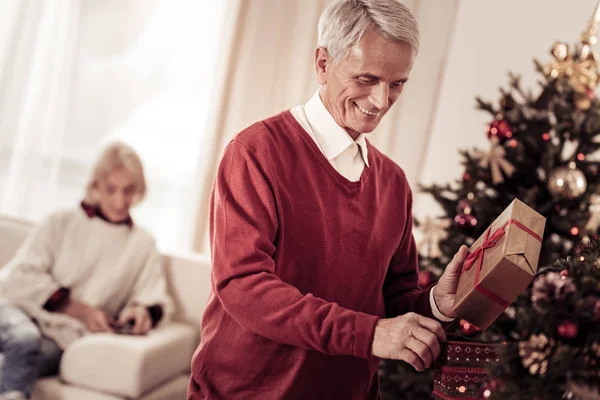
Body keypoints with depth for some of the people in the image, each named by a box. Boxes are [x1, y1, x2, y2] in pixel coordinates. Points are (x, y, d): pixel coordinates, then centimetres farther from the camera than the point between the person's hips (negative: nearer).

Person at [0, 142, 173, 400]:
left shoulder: (143, 245, 15)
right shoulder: (61, 224, 7)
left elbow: (156, 299, 14)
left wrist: (144, 311, -13)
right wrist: (80, 310, -11)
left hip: (63, 341, 1)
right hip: (21, 312, 0)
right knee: (25, 340, -38)